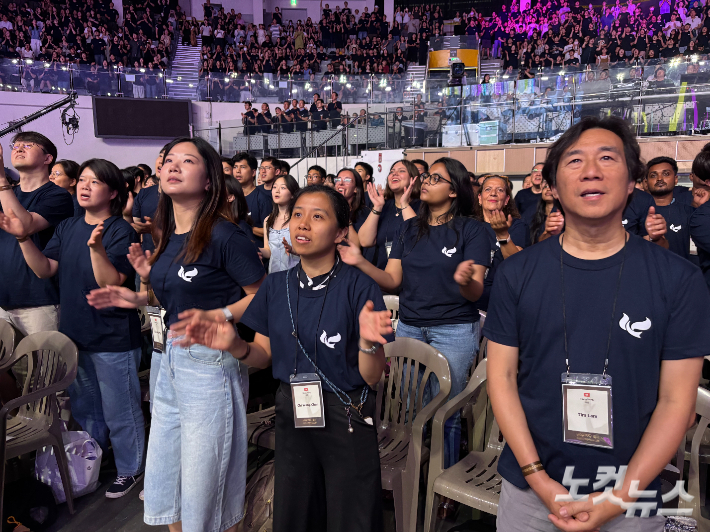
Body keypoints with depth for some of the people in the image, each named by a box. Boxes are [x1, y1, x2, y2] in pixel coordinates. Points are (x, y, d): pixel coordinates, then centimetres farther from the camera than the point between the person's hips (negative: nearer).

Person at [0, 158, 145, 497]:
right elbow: (45, 269, 0)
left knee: (119, 412, 6)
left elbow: (112, 284, -23)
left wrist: (96, 248, -37)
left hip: (112, 340, -7)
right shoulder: (67, 228, 6)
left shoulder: (121, 231, -15)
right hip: (74, 334, 7)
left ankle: (130, 470, 27)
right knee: (83, 409, 25)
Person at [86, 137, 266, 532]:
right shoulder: (168, 238, 7)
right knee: (161, 480, 20)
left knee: (204, 489, 9)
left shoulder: (225, 236, -16)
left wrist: (215, 317, -28)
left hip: (210, 362, -8)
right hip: (171, 360, 8)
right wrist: (138, 297, 4)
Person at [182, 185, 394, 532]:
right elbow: (264, 356, 6)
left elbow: (371, 377, -14)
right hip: (291, 412, 4)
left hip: (346, 418, -4)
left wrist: (368, 342, -35)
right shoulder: (276, 285, -2)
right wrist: (235, 346, -14)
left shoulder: (359, 288, -16)